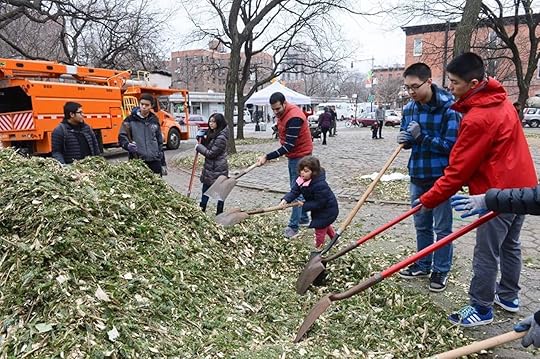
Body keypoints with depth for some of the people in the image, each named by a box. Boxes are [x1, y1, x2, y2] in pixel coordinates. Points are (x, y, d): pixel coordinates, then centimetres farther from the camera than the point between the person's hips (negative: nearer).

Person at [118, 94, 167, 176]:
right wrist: (128, 145, -23)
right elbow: (122, 137, 1)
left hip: (154, 161, 3)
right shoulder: (130, 120, 1)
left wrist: (163, 163, 15)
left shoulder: (154, 120, 12)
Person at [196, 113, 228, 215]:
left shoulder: (221, 138, -21)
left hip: (218, 170, -9)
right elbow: (207, 146, 17)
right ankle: (201, 210, 26)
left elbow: (211, 153, -22)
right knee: (205, 191, 16)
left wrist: (198, 147, -10)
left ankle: (219, 213, 16)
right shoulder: (212, 133, 9)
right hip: (209, 168, 10)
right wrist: (202, 139, -1)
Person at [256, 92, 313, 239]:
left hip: (300, 156, -10)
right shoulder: (282, 113, 3)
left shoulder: (294, 118, -27)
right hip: (293, 155, 10)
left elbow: (288, 147, -29)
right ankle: (304, 218, 30)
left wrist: (267, 157, -29)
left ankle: (293, 227, -4)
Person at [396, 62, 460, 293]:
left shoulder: (448, 107, -14)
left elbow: (451, 145, -17)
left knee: (442, 228, 7)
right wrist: (404, 139, -8)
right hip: (417, 176, 6)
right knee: (421, 226, 18)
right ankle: (423, 265, 33)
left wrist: (421, 136, -23)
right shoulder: (409, 108, 5)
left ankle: (441, 270, 24)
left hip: (440, 177, -6)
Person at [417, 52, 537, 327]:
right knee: (509, 245, 21)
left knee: (486, 253, 1)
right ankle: (508, 296, 36)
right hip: (523, 185, 10)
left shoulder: (478, 118, -24)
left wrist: (428, 200, -14)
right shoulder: (499, 100, 6)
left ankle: (481, 308, 14)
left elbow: (458, 170, -21)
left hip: (500, 192, -10)